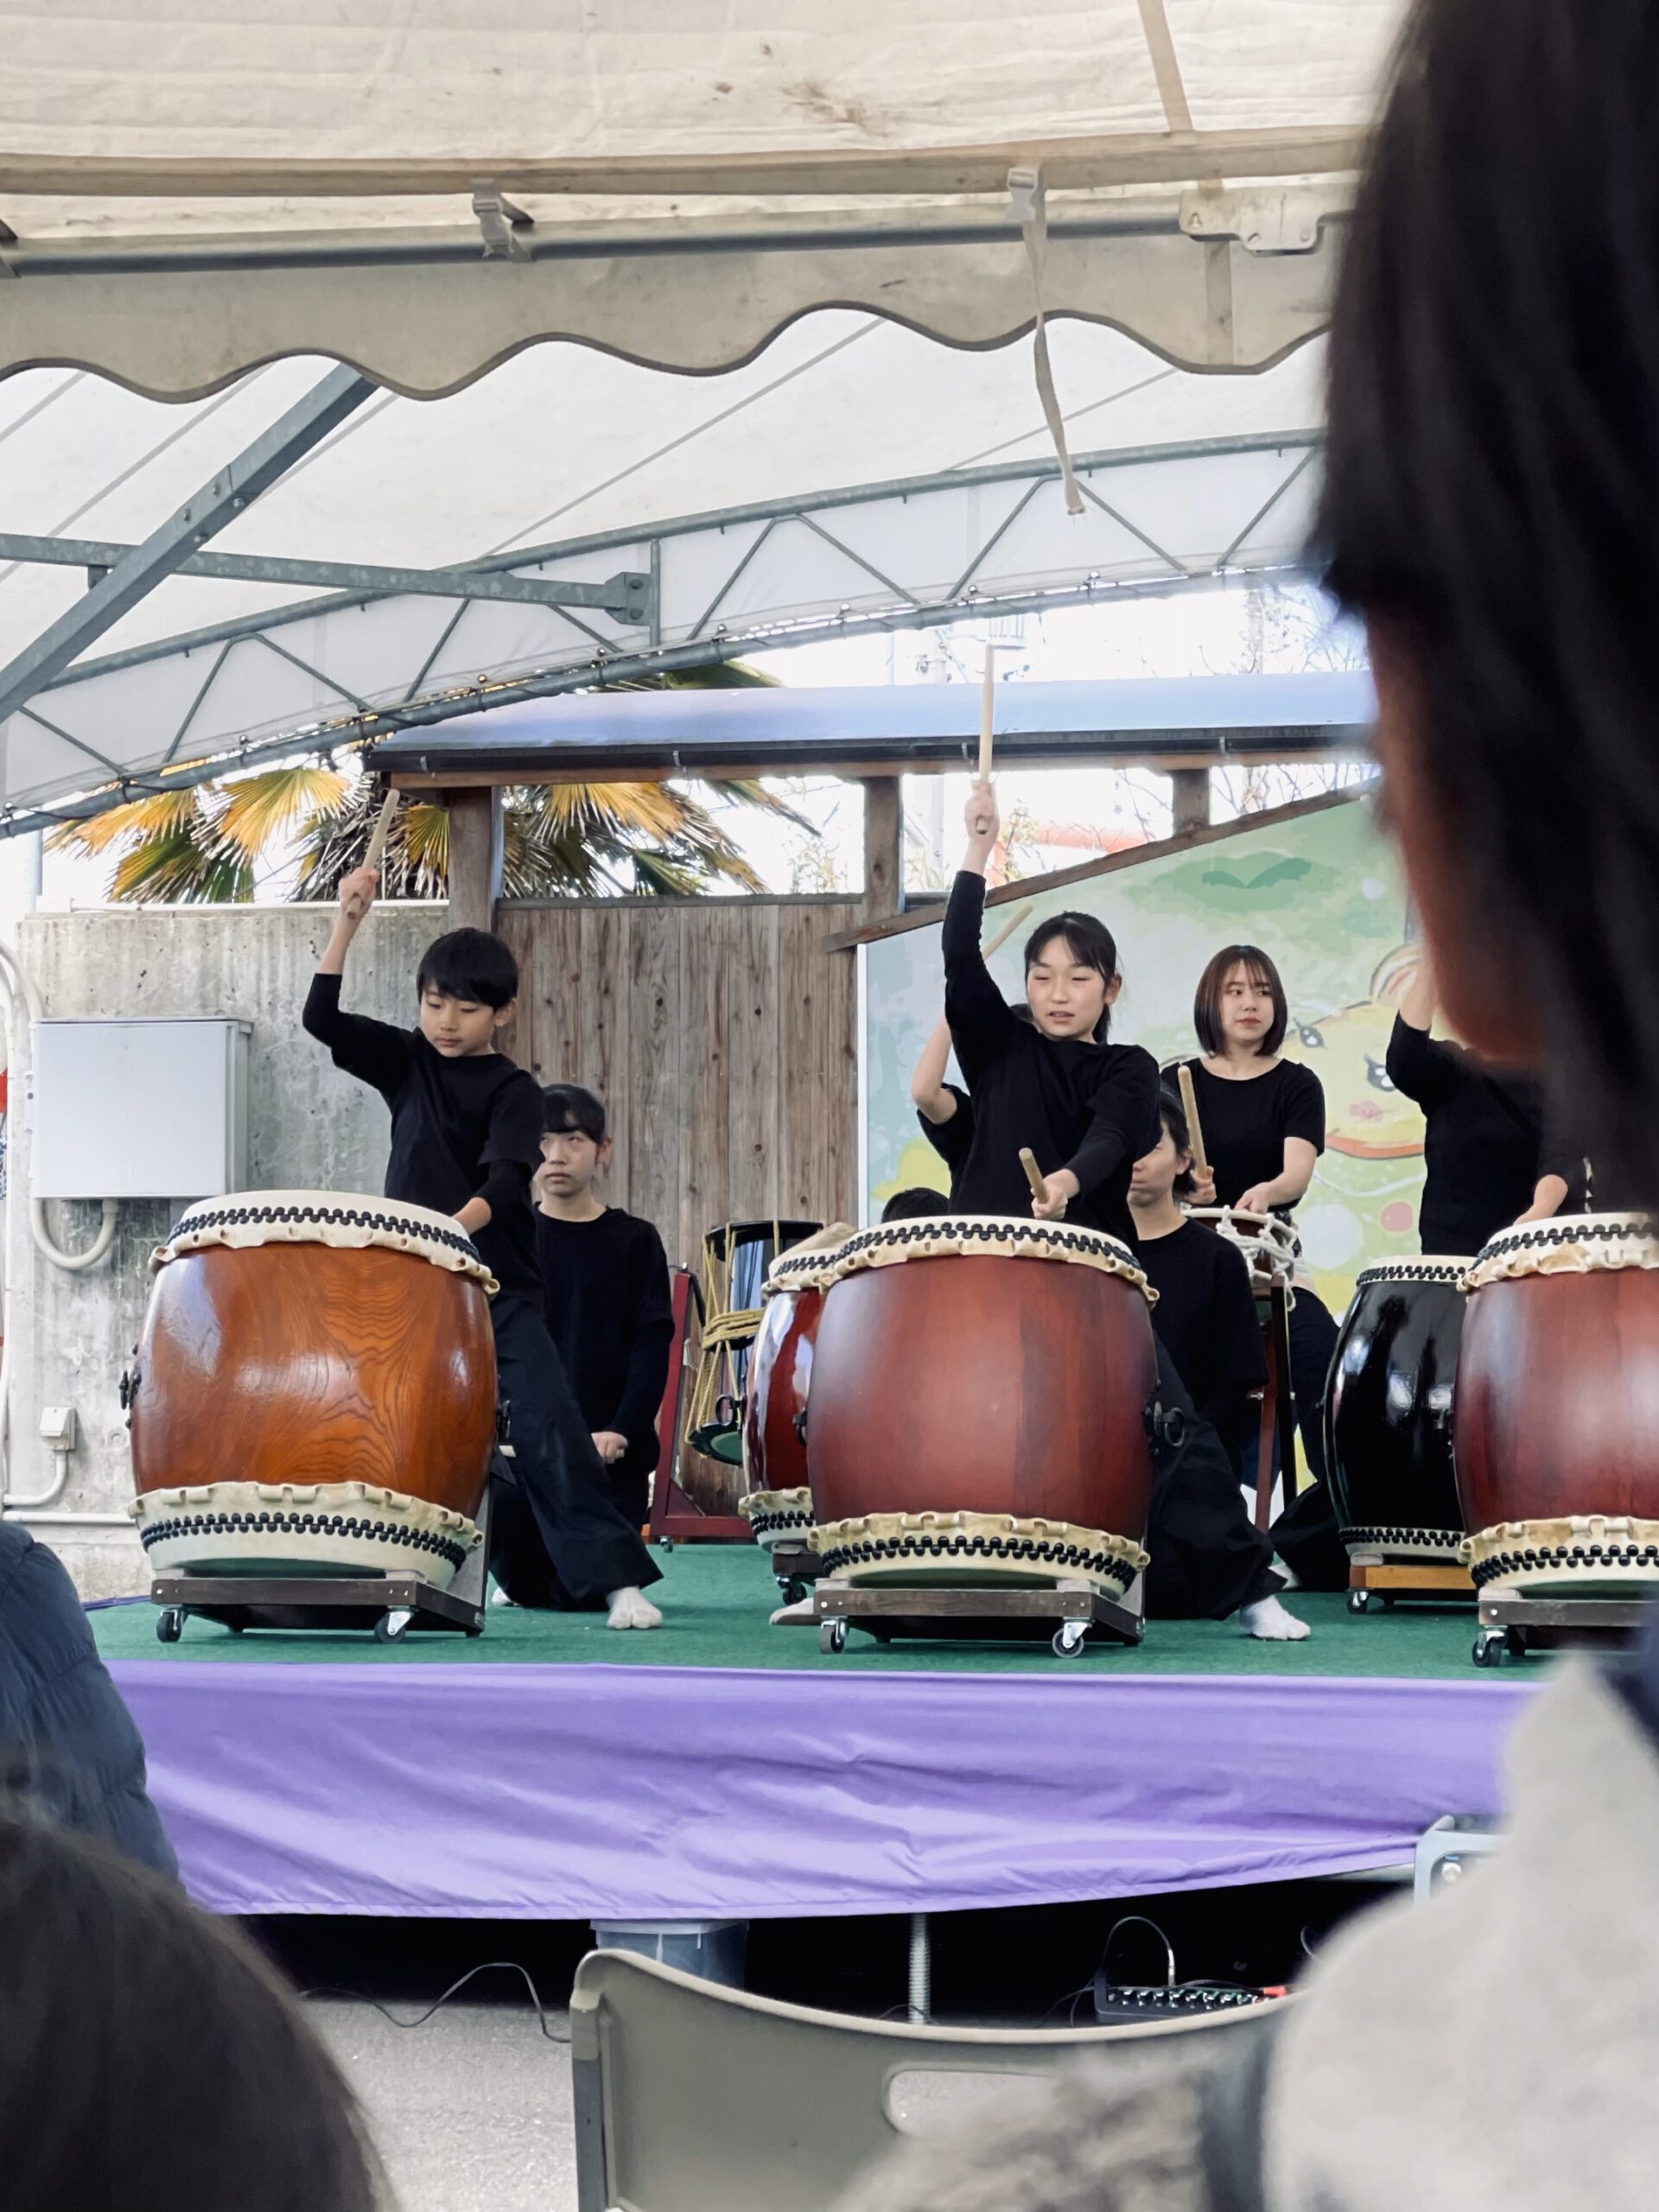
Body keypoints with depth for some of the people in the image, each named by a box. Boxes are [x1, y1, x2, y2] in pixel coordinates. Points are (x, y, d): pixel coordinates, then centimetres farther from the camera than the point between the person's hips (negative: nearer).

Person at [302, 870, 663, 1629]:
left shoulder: (512, 1091, -4)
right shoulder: (406, 1063, 10)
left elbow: (505, 1180, -19)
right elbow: (321, 1018, 1)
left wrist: (459, 1223, -39)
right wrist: (347, 922, -9)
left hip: (500, 1291, -4)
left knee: (548, 1430, -12)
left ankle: (617, 1577, -14)